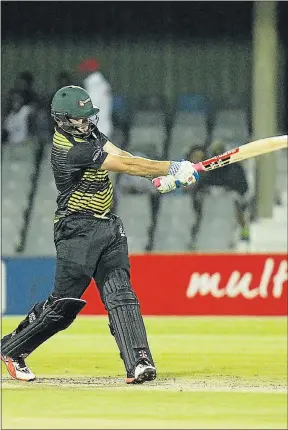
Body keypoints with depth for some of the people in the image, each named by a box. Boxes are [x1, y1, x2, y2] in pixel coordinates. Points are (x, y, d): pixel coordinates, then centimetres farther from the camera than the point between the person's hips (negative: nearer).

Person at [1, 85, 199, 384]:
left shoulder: (86, 130, 7)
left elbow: (120, 155, 3)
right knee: (65, 303, -3)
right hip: (77, 230, -8)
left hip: (107, 227, 8)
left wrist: (160, 176, -12)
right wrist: (173, 168, -21)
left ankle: (137, 363, -15)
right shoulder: (70, 150, -21)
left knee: (120, 293, -5)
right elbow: (124, 165, -23)